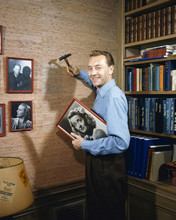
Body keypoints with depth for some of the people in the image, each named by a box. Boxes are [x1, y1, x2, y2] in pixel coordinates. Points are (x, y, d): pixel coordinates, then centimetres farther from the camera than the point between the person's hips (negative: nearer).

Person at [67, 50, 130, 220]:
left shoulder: (114, 97, -26)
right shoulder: (102, 91, 3)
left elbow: (121, 142, -34)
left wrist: (85, 145, -24)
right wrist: (79, 74, 19)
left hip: (109, 165, -9)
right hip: (96, 160, 9)